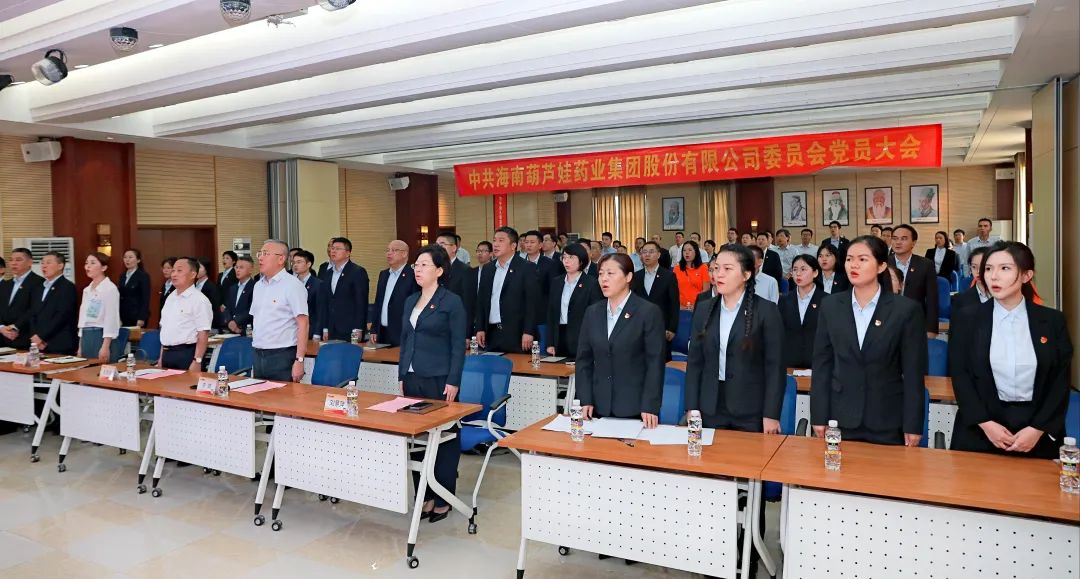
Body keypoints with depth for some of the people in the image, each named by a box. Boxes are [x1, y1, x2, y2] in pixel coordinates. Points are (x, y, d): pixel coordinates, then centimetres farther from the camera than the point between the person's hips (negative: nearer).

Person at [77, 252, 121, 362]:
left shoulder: (110, 288, -10)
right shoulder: (87, 290, 15)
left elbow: (111, 320, -15)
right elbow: (83, 318, 18)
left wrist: (105, 347, -20)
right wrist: (80, 346, 16)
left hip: (101, 336, -8)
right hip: (86, 337, 8)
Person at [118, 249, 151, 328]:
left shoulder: (144, 276, -6)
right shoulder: (122, 276, 13)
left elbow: (145, 299, -11)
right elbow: (120, 297, 13)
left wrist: (141, 319, -16)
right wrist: (118, 317, 6)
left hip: (137, 317, -6)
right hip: (124, 317, 6)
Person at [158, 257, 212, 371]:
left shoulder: (199, 299, -12)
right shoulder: (170, 297, 13)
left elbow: (203, 334, -17)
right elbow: (166, 329, 19)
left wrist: (197, 361, -21)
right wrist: (161, 357, 17)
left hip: (186, 355, -8)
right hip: (167, 354, 8)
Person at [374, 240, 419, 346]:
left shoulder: (413, 276, -10)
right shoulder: (383, 274, 14)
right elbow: (378, 303, 18)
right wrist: (374, 329, 14)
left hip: (402, 335, -6)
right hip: (382, 333, 7)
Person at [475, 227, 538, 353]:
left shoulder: (527, 268, -4)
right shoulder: (487, 270, 13)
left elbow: (531, 302, -8)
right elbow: (481, 301, 15)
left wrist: (528, 332, -14)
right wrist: (480, 328, 7)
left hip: (516, 334, -5)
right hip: (491, 334, 5)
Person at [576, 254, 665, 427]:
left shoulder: (649, 312, -6)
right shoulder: (592, 312, 8)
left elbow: (655, 363, -9)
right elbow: (584, 360, 8)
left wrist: (650, 407, -14)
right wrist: (585, 401, -1)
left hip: (635, 408, -4)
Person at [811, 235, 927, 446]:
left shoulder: (906, 309, -5)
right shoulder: (830, 306, 1)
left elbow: (913, 373, -4)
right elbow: (822, 364, 2)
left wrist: (913, 425, -5)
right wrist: (819, 417, -1)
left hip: (888, 422, -2)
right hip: (841, 418, 2)